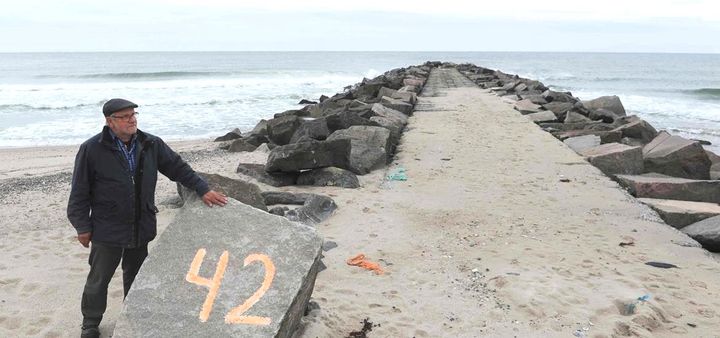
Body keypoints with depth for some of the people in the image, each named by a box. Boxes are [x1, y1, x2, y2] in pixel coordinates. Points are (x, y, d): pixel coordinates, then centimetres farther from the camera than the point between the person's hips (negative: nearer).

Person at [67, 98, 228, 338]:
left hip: (142, 228, 4)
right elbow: (80, 192, -8)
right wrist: (83, 227, -6)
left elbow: (178, 168, 7)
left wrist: (203, 190, -1)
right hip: (107, 230, -4)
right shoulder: (92, 150, -12)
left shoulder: (151, 145, 0)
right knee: (99, 279, 10)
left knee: (136, 276, 20)